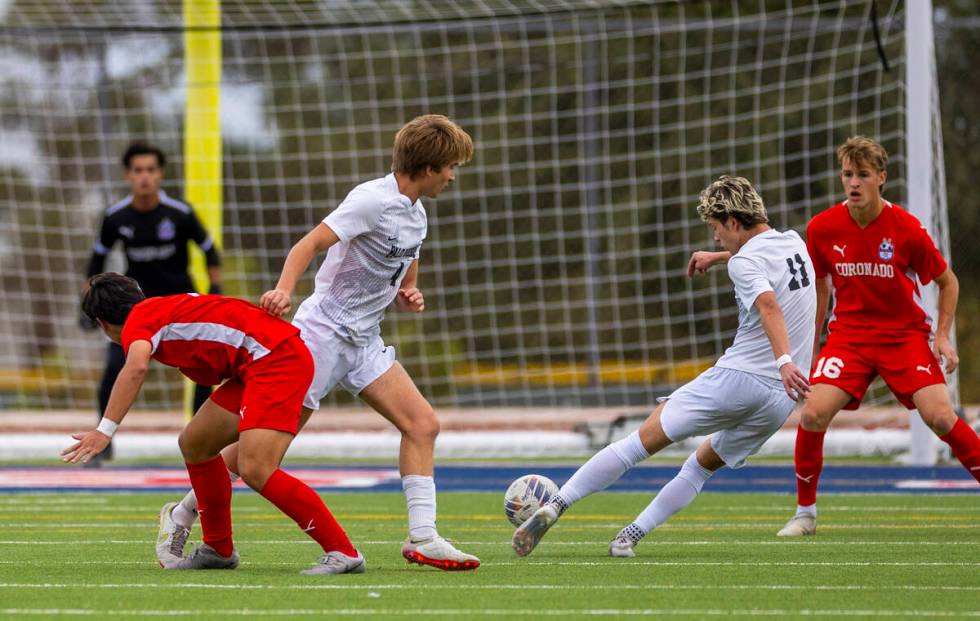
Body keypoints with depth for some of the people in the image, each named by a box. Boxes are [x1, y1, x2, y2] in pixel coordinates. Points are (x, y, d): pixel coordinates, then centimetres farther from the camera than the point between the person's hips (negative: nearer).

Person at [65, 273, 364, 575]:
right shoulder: (166, 308, 23)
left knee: (256, 471, -20)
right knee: (194, 443, 16)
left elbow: (136, 367, -26)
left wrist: (105, 429, -30)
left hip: (276, 357, -10)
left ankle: (343, 552, -16)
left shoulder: (138, 319, -4)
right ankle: (218, 550, 26)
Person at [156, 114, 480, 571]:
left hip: (363, 342, 8)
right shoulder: (373, 200, -15)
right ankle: (182, 516, 8)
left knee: (422, 424, -7)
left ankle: (422, 538, -7)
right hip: (324, 330, -8)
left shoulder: (416, 215, 12)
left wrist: (408, 295, 3)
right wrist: (284, 289, -41)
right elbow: (312, 243, -24)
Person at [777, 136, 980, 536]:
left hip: (905, 334, -2)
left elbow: (948, 282, 3)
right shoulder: (822, 229, -5)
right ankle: (805, 512, 1)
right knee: (814, 413, -18)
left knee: (940, 416, -18)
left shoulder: (907, 229, -12)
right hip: (848, 334, 2)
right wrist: (810, 349, 12)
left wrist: (943, 335, -7)